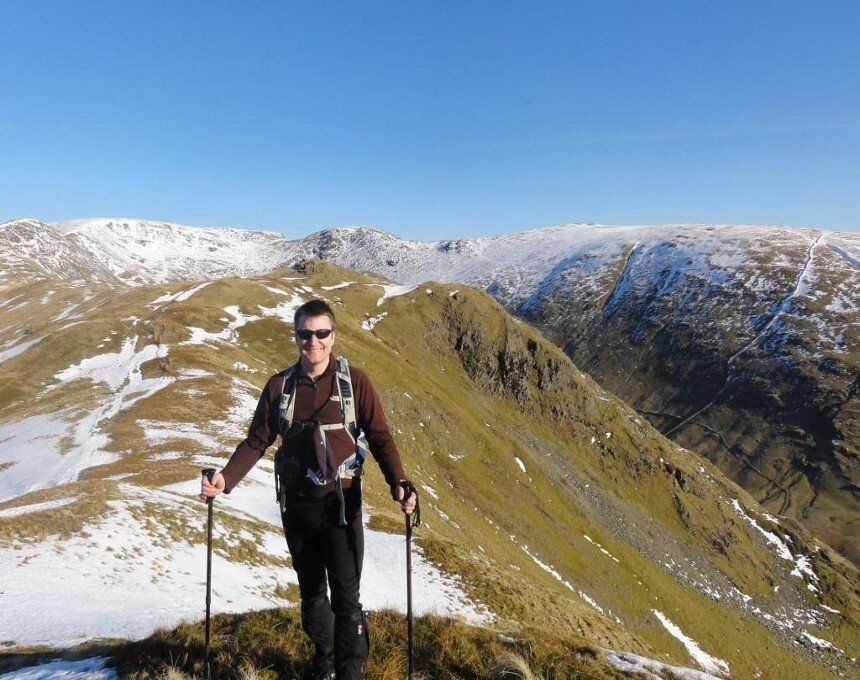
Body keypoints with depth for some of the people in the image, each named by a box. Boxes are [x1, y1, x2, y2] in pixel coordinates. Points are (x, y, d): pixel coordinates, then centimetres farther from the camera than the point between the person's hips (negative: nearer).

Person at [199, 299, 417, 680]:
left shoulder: (354, 381, -5)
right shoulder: (279, 386, 4)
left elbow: (379, 437, -5)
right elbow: (256, 441, 7)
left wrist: (398, 483, -20)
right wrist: (226, 479, -8)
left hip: (340, 503, -3)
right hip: (295, 506, 4)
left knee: (346, 597, -4)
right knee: (311, 592, 18)